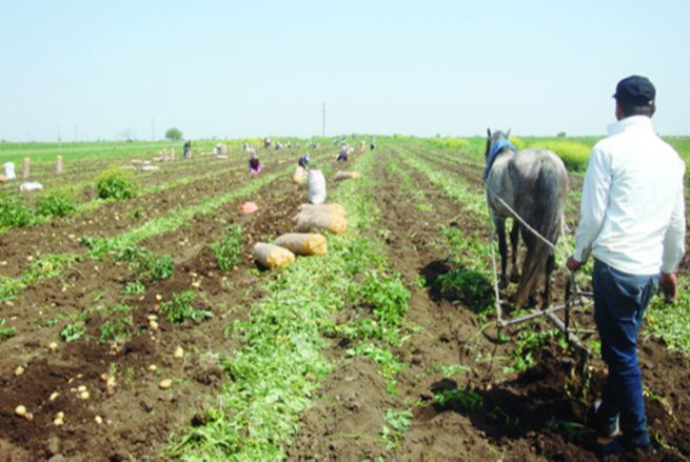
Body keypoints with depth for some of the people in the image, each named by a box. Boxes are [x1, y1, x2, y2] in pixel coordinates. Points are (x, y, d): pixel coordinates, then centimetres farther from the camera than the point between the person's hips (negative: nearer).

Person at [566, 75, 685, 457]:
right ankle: (607, 418, 35)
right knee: (620, 346, 20)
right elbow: (677, 220, 14)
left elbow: (593, 213, -10)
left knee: (621, 353, 4)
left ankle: (637, 439, 13)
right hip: (650, 269, 6)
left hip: (615, 266, -6)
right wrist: (670, 266, 25)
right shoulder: (670, 155, 8)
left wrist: (579, 254, 6)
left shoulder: (608, 149, -10)